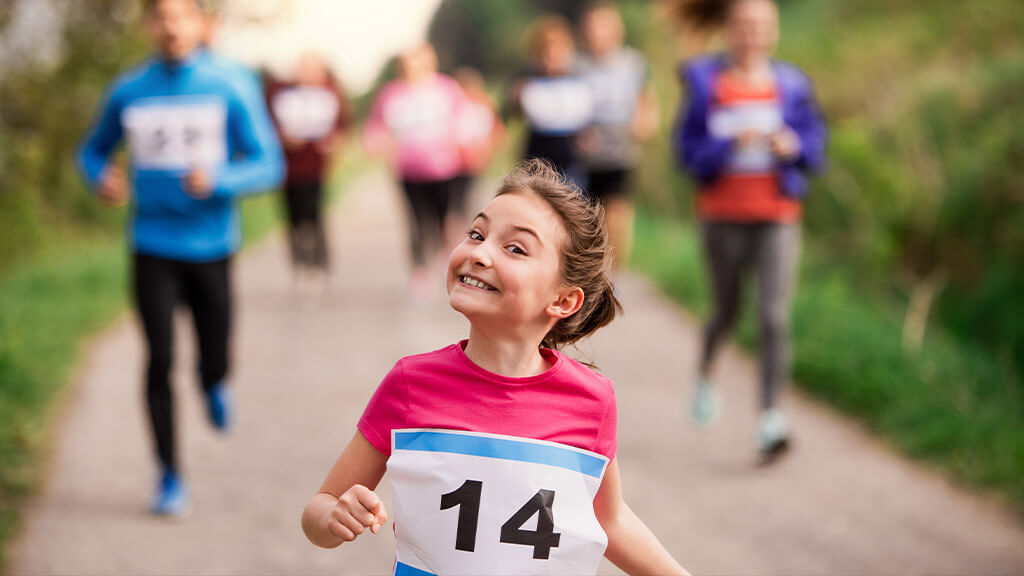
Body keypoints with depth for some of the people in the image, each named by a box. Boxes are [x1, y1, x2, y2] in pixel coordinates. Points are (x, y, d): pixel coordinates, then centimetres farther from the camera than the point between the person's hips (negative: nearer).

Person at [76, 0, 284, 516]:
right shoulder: (127, 93, 1)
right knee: (160, 361, -6)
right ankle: (170, 476, 8)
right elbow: (93, 150, 16)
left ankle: (213, 381, 45)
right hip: (153, 247, 0)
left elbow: (268, 165, -5)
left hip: (211, 246, 0)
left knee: (217, 366, 6)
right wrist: (101, 179, -8)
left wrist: (217, 181, -24)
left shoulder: (227, 89, -4)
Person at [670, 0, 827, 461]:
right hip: (723, 212, 0)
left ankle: (770, 420, -12)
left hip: (777, 216, 0)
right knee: (727, 310, 15)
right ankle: (705, 375, 46)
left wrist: (793, 146, -13)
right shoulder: (705, 82, -2)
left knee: (774, 316, -12)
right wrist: (730, 144, -20)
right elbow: (687, 149, -4)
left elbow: (815, 142, 8)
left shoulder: (790, 84, 2)